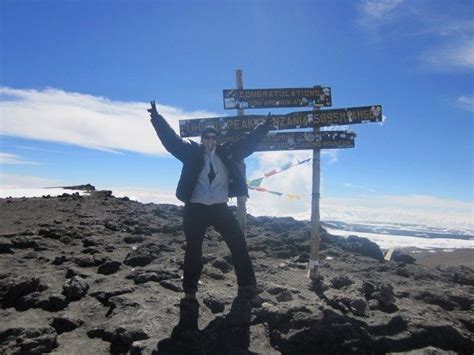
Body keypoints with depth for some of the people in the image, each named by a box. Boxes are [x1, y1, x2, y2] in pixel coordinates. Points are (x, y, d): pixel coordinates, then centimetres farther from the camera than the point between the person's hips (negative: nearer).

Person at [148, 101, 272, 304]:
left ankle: (247, 286, 18)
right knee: (193, 249, 8)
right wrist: (157, 118, -7)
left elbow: (248, 142, 10)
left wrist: (264, 127, 7)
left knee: (238, 244, 2)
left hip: (220, 207, 2)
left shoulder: (227, 153, 7)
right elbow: (171, 139, -1)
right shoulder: (192, 152, 2)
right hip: (196, 208, -2)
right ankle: (190, 291, 24)